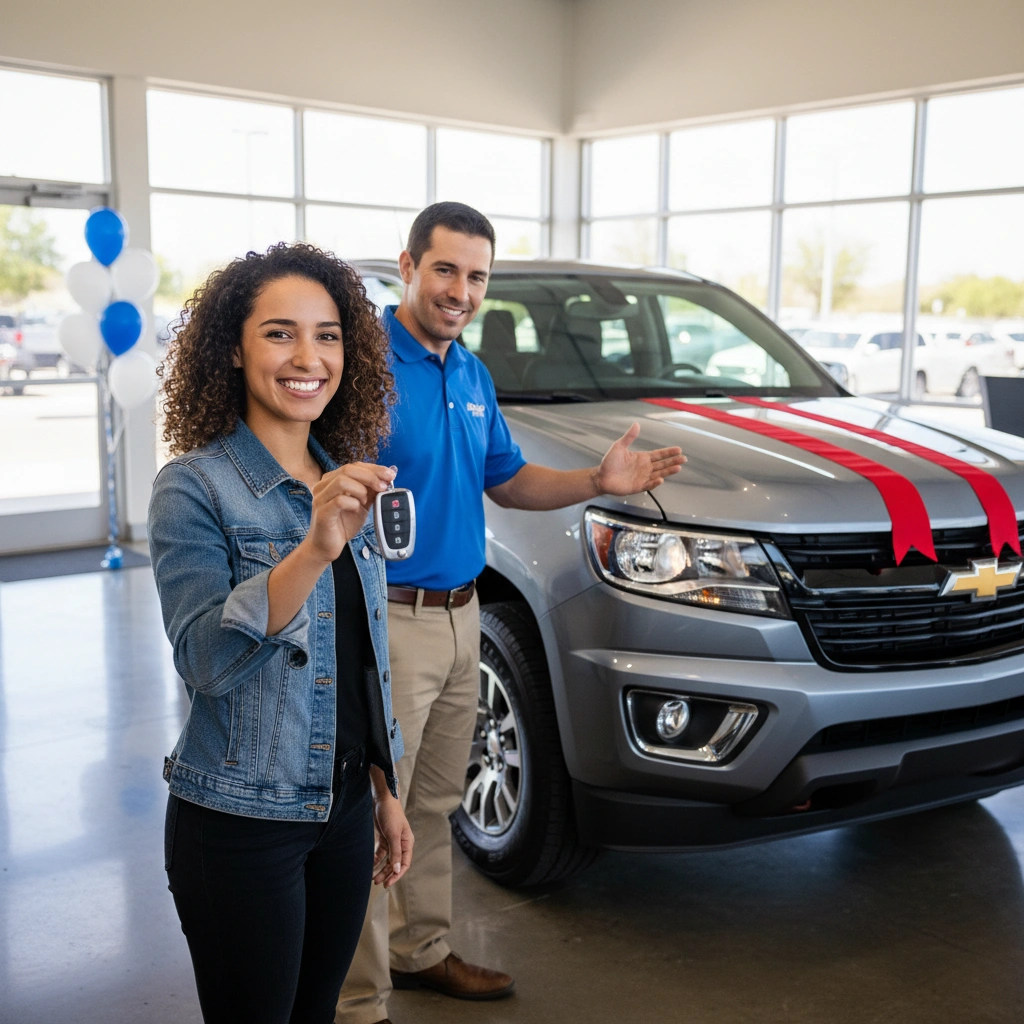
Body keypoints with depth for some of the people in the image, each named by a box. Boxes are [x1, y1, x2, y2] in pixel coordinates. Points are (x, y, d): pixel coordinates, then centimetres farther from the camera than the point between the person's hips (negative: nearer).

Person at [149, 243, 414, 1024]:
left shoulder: (345, 483, 6)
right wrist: (313, 552, -38)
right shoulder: (195, 487, -14)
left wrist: (386, 796, 14)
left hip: (344, 811, 6)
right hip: (240, 825, -6)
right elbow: (205, 660, -26)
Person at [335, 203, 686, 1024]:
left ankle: (421, 949, 39)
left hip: (460, 616, 8)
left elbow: (508, 481, 18)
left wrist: (598, 482, 3)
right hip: (388, 621, -8)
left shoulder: (472, 375, 11)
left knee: (433, 802, 21)